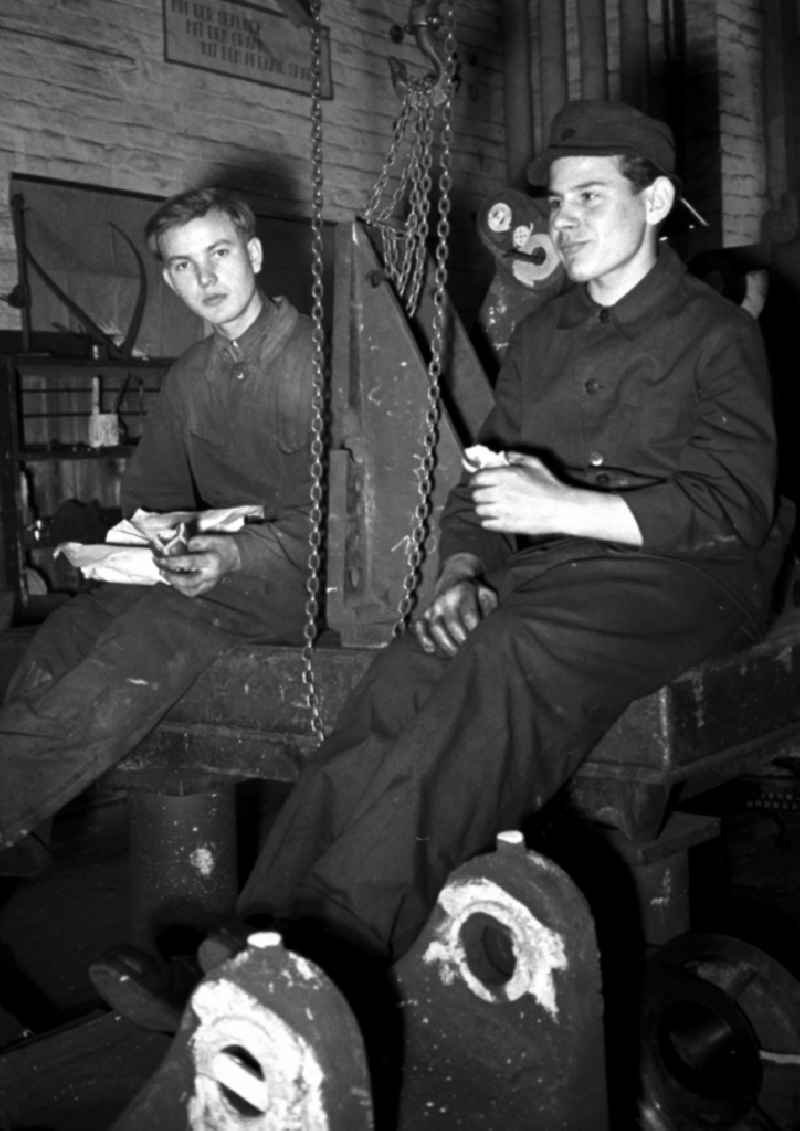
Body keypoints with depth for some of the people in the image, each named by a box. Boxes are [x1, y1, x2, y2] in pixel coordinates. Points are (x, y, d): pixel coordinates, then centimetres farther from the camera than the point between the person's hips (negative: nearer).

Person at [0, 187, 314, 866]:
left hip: (303, 576, -7)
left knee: (164, 626, -31)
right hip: (222, 564, 7)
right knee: (71, 625, -15)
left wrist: (241, 554, -28)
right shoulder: (191, 377, 15)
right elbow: (150, 496, 23)